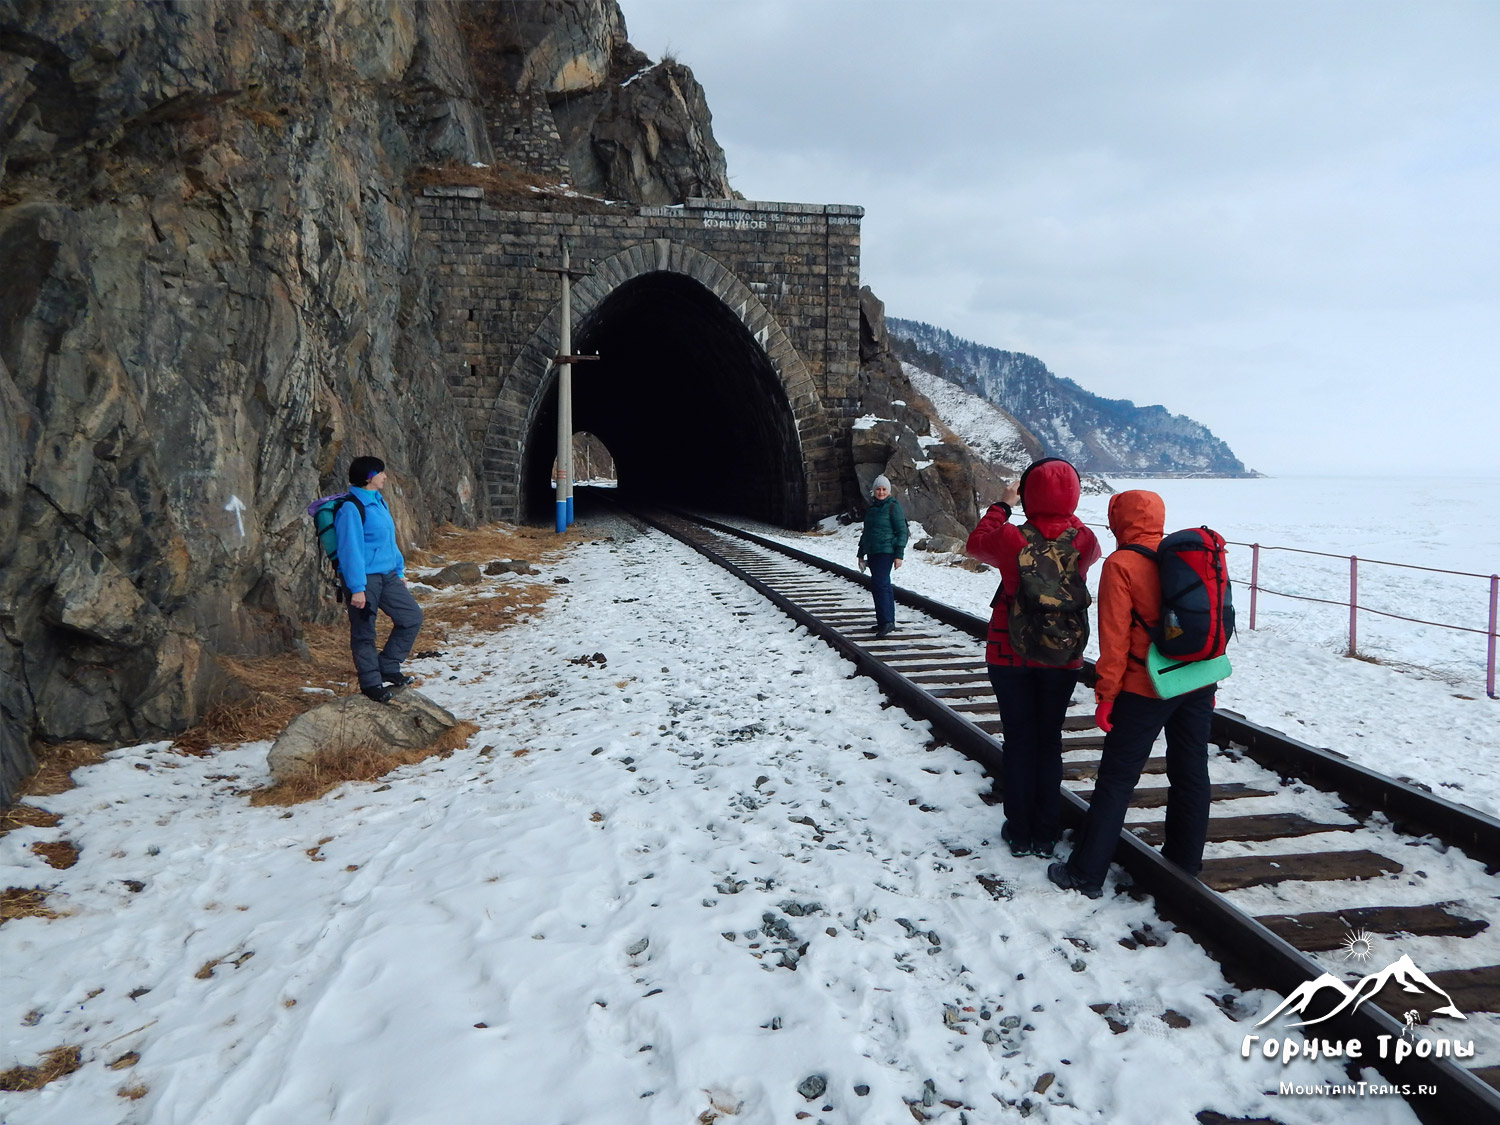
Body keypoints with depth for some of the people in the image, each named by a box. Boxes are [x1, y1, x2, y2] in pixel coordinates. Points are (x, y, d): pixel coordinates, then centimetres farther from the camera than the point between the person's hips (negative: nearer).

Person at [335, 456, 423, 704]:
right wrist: (356, 588, -21)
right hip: (363, 579, -9)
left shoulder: (378, 502, 11)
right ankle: (371, 683, 16)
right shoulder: (351, 508, -17)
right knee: (364, 632, 4)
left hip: (387, 576, 9)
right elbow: (350, 550, -19)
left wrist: (399, 570, 21)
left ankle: (388, 669, 18)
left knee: (412, 616, 8)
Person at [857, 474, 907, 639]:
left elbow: (902, 532, -9)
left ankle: (886, 621, -19)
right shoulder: (872, 508, 16)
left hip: (886, 551, -8)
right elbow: (865, 533, 23)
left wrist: (899, 555, -14)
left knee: (879, 584, -17)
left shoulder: (893, 507, -7)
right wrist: (861, 554, 23)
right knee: (883, 585, 11)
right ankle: (888, 621, 17)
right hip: (872, 552, 8)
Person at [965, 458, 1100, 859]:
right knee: (1049, 742, 12)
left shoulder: (1011, 538, -19)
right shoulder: (1084, 540, -12)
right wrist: (1066, 511, 19)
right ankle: (1046, 834, 20)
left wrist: (1002, 505, 14)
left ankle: (1019, 833, 18)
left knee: (1018, 740, 9)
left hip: (1010, 656, -1)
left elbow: (976, 542, 4)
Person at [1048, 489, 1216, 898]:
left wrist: (1105, 694, -7)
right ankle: (1185, 861, 27)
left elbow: (1115, 638, -14)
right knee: (1190, 772, 15)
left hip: (1146, 688, -6)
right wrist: (1206, 681, 20)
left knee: (1116, 778, 0)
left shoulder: (1121, 565, -12)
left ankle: (1086, 872, 5)